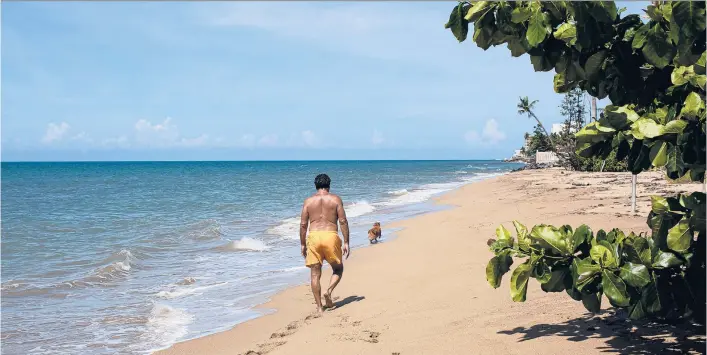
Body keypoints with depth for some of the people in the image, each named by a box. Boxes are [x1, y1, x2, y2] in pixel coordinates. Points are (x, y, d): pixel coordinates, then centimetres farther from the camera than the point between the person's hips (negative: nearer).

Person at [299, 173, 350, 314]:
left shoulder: (308, 201, 9)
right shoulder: (335, 199, 6)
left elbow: (303, 224, 6)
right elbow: (343, 221, -1)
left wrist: (303, 244, 14)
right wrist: (346, 242, 2)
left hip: (313, 236, 1)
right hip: (331, 236, -1)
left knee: (315, 274, 7)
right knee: (338, 268, 18)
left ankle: (319, 307, 6)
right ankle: (329, 291, -7)